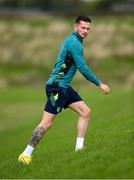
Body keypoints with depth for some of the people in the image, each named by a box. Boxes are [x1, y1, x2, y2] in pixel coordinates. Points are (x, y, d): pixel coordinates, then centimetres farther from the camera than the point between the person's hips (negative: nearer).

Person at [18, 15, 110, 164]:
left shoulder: (72, 41, 16)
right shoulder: (74, 43, -15)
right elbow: (83, 68, -19)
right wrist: (99, 84, -12)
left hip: (64, 87, 10)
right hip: (57, 86, -10)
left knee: (85, 111, 6)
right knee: (47, 123, -10)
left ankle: (79, 147, 7)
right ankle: (26, 154, -6)